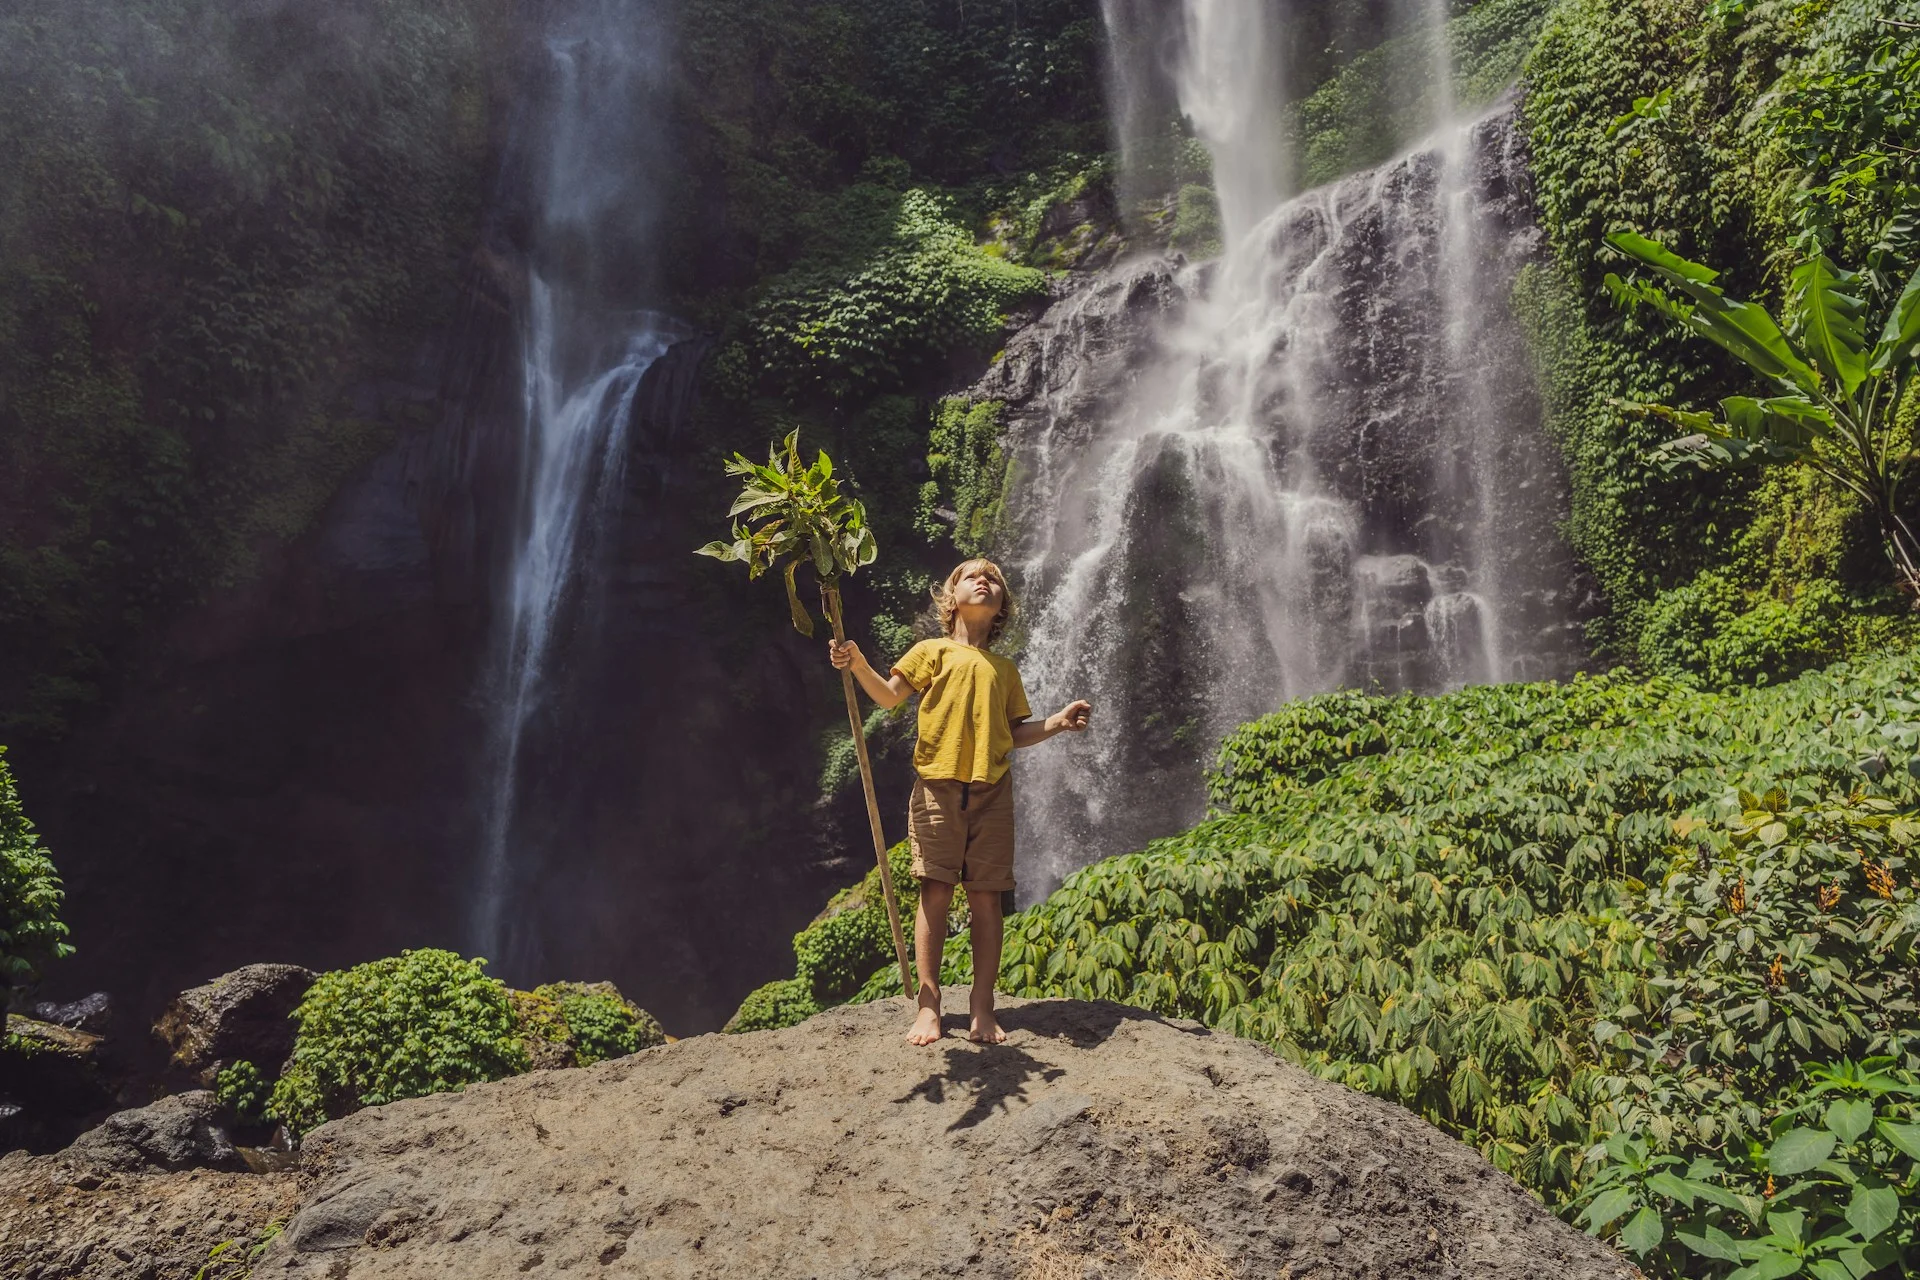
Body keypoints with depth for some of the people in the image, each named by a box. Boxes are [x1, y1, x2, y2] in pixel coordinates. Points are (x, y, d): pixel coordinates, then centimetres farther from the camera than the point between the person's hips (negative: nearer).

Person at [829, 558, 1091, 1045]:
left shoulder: (1004, 670, 21)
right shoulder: (934, 651, 12)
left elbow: (1013, 734, 20)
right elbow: (889, 695, 0)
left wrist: (1057, 723, 6)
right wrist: (858, 665, -15)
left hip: (992, 790, 3)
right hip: (938, 785, -3)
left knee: (986, 898, 0)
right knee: (936, 893, -7)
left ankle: (982, 1009, 5)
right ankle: (929, 1005, -2)